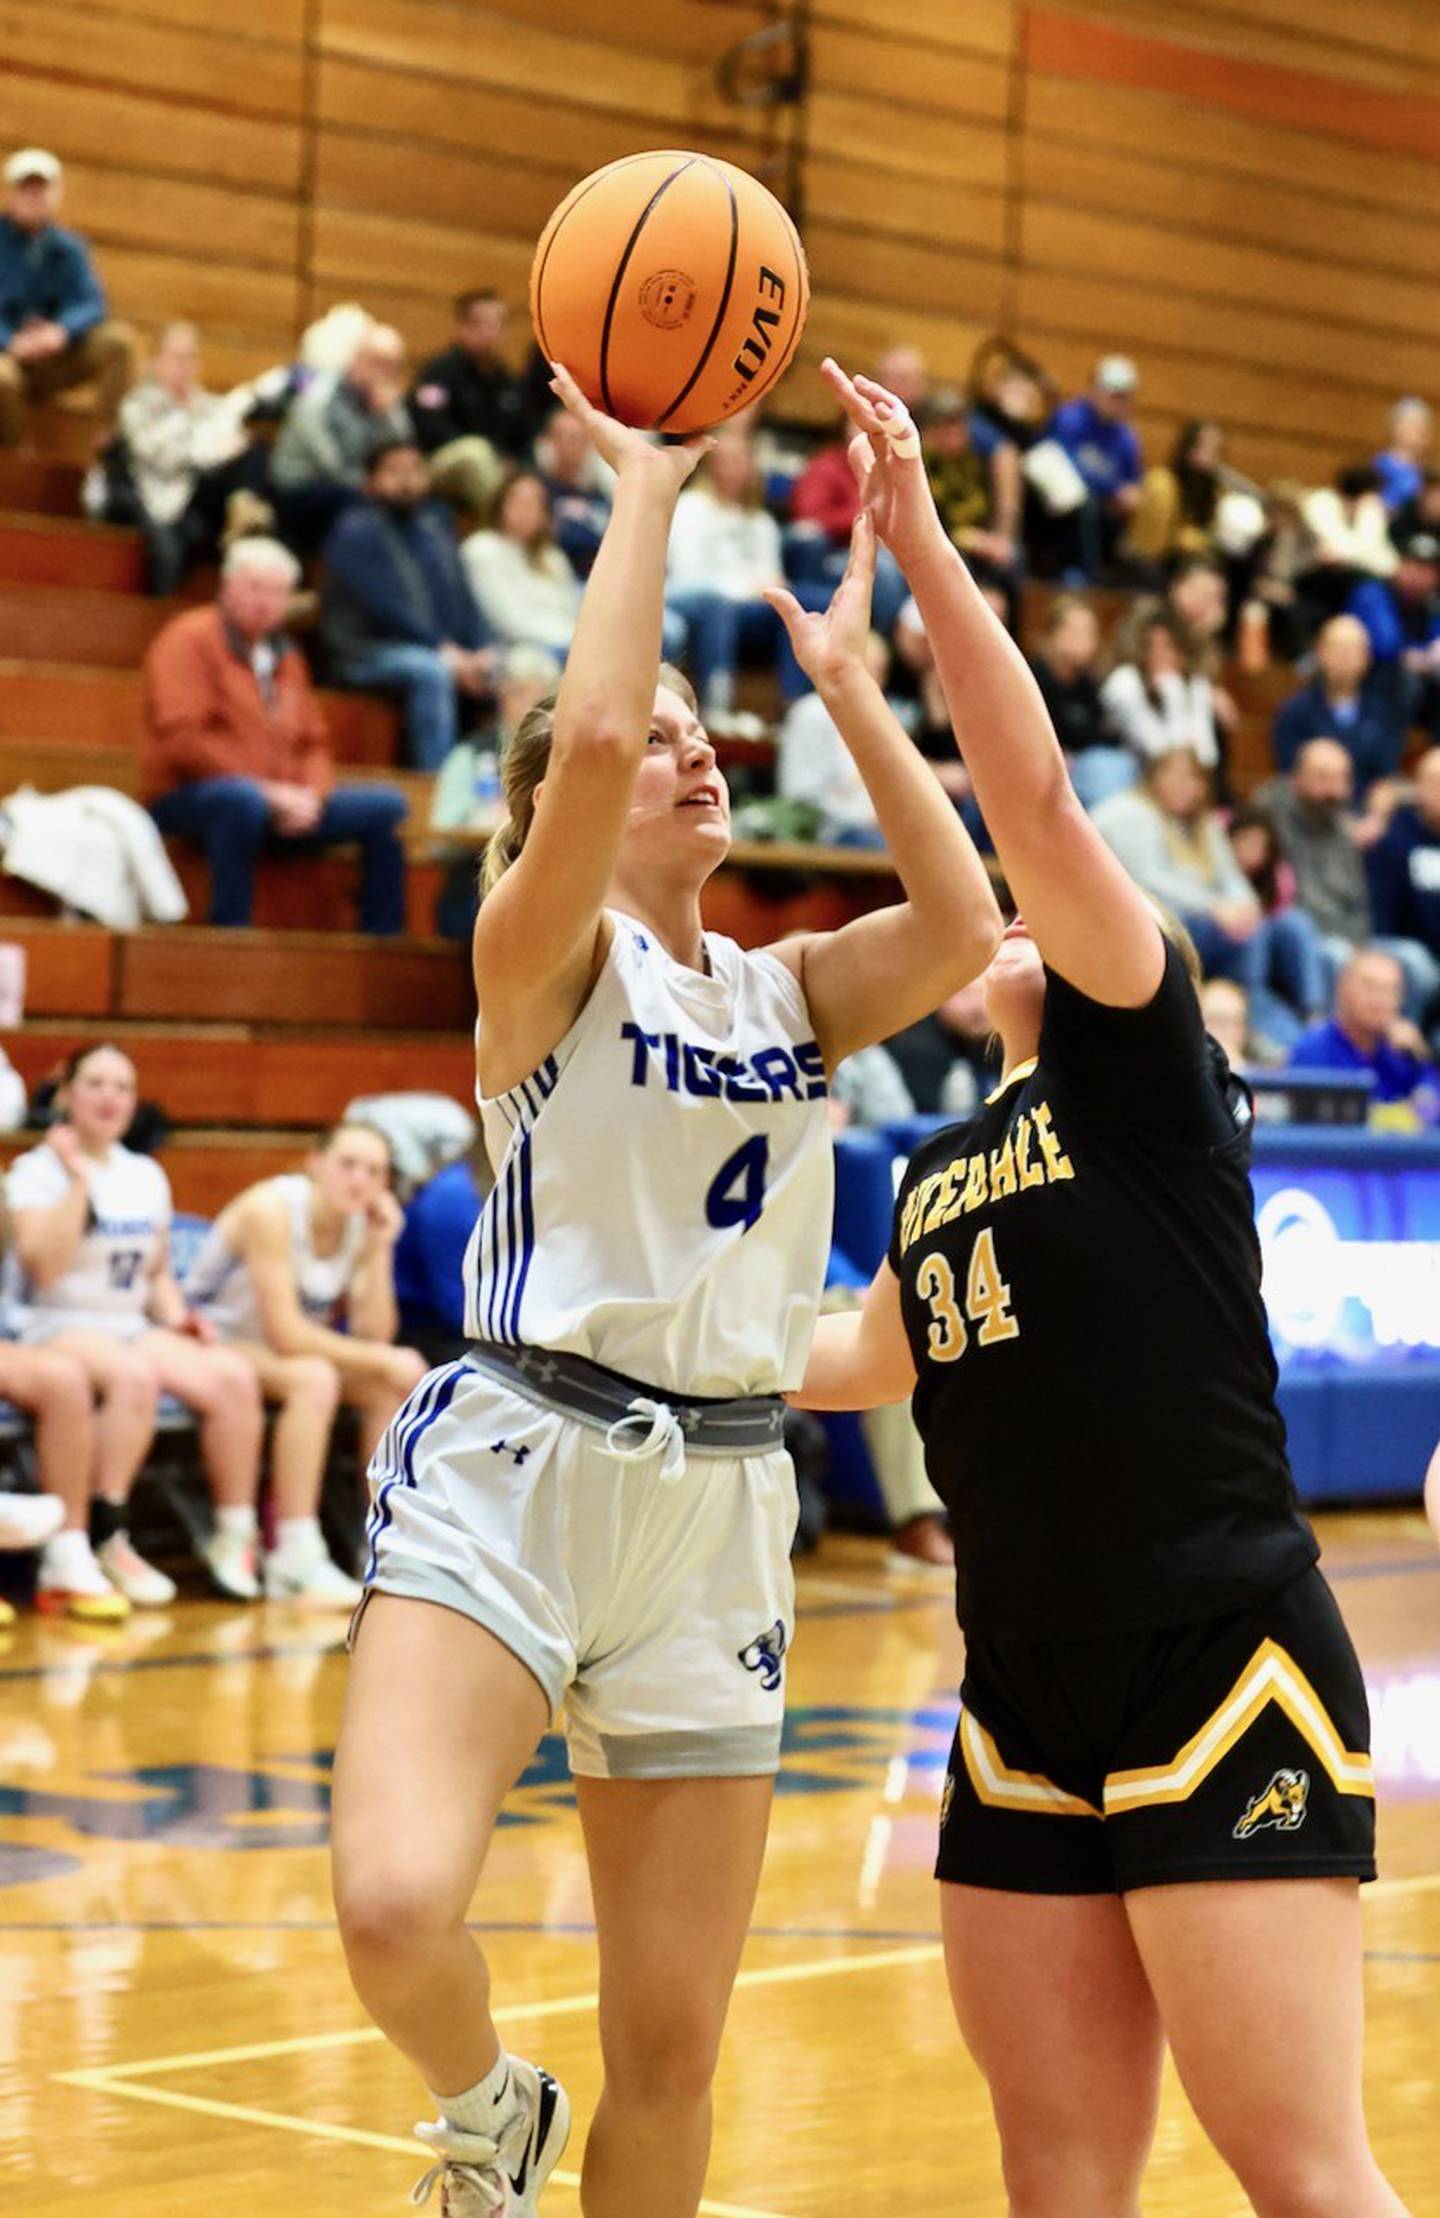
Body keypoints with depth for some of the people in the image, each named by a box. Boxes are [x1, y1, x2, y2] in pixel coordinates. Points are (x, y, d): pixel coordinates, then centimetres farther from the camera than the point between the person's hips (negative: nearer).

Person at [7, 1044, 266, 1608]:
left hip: (133, 1328, 6)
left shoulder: (147, 1176, 16)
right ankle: (104, 1541, -30)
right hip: (59, 1329, -6)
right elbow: (43, 1265, -16)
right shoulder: (37, 1171, -1)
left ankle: (234, 1538, -14)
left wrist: (176, 1315, 3)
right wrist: (79, 1180, -14)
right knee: (133, 1375, -39)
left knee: (233, 1378, -22)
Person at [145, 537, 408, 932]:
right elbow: (181, 737, -16)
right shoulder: (190, 640, -5)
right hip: (189, 797, -8)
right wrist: (266, 791, -18)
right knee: (243, 799, -42)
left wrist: (310, 795, -4)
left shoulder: (285, 657, 19)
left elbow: (313, 743, 20)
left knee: (386, 807, -3)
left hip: (279, 806, 8)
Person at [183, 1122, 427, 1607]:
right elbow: (286, 1334, -28)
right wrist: (380, 1359, -26)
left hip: (283, 1352, 7)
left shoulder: (362, 1226, -2)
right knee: (314, 1379, -34)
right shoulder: (272, 1209, -22)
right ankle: (296, 1564, -35)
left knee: (398, 1382, -12)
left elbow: (375, 1335, -9)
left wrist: (380, 1248, -17)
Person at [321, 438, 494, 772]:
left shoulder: (434, 523, 16)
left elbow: (461, 593, 13)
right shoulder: (356, 531, -4)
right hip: (369, 653, -6)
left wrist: (482, 650, -5)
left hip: (447, 652, 6)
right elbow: (384, 606, -16)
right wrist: (444, 650, -23)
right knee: (432, 671, -37)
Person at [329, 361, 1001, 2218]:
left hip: (719, 1504, 5)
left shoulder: (788, 996, 14)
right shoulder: (545, 954, 0)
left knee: (673, 2046, 5)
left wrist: (846, 680, -1)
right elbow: (590, 736, -19)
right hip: (516, 1459, -5)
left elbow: (961, 925, -6)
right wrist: (642, 486, -10)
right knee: (396, 1906, -27)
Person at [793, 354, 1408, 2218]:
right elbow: (877, 1358, 34)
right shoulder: (939, 1172, 18)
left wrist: (922, 547, -18)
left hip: (1223, 1677, -7)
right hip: (1026, 1698, 7)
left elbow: (1037, 801, -15)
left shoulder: (1142, 1061, -2)